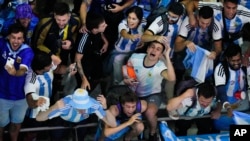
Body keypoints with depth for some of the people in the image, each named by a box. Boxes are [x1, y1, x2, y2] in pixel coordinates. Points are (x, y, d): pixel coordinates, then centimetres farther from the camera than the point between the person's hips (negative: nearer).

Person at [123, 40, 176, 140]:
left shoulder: (161, 66, -25)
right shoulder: (135, 58, -16)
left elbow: (172, 78, -47)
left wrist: (167, 57, -47)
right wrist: (126, 80, -21)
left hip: (152, 95, -3)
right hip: (134, 93, 3)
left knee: (150, 112, -33)